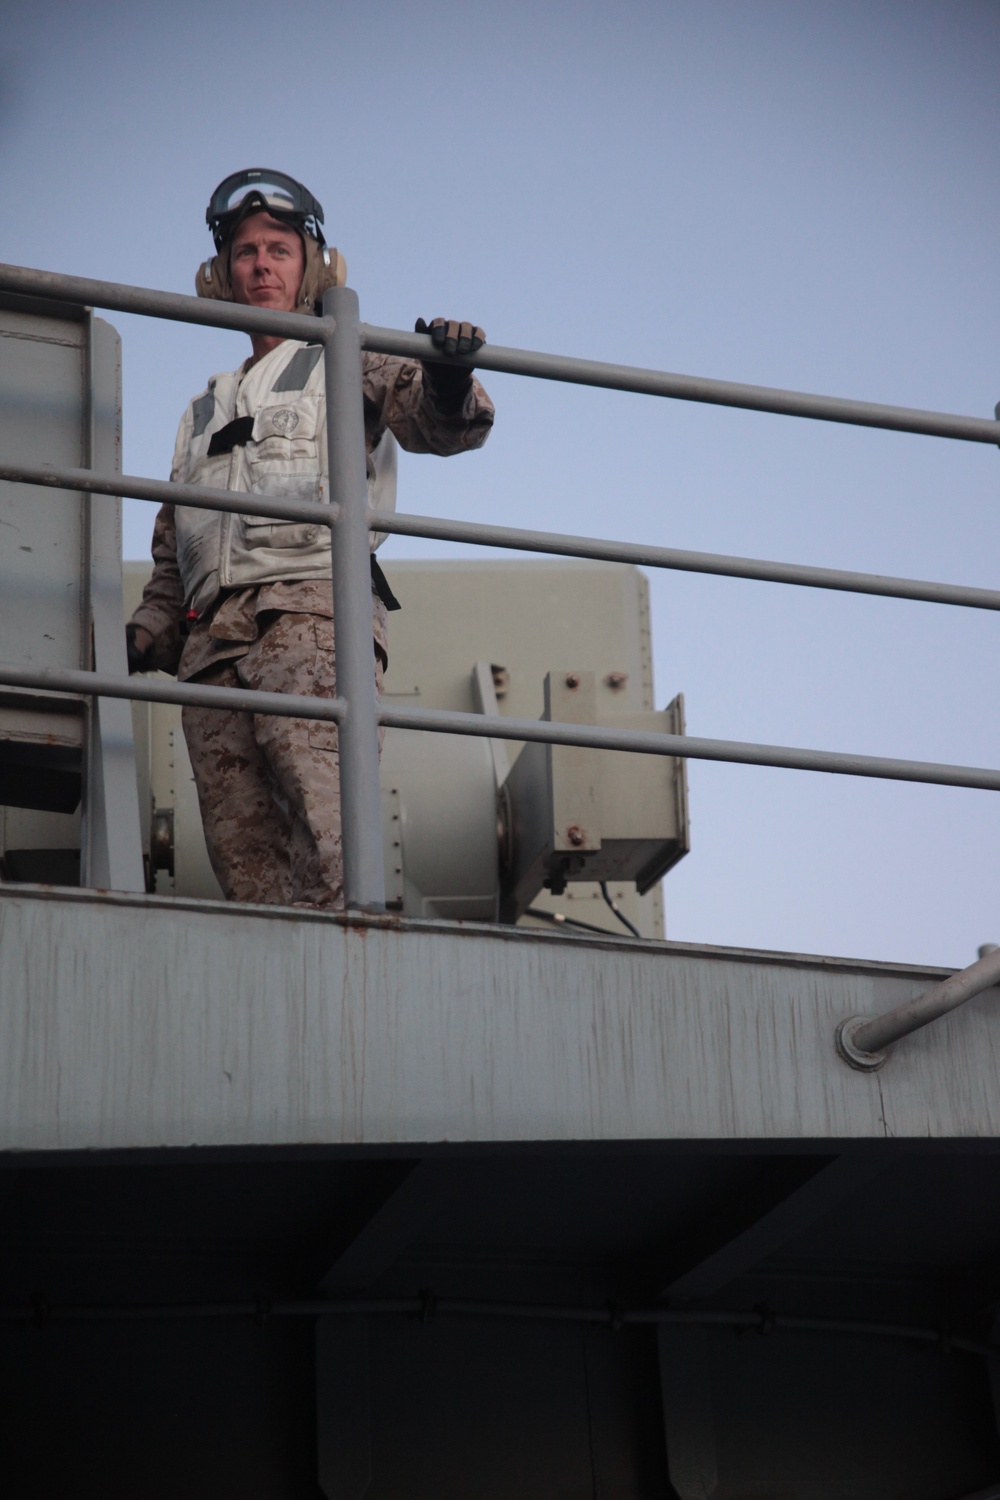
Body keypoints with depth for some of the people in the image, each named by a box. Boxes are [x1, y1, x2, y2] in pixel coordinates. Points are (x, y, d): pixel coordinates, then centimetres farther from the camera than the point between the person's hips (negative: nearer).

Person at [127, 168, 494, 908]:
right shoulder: (204, 413, 34)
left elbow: (448, 425, 1)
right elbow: (171, 558, 32)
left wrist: (451, 374, -22)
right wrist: (144, 634, 13)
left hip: (311, 614, -5)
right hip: (211, 643, 5)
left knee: (325, 845, -24)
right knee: (244, 859, -9)